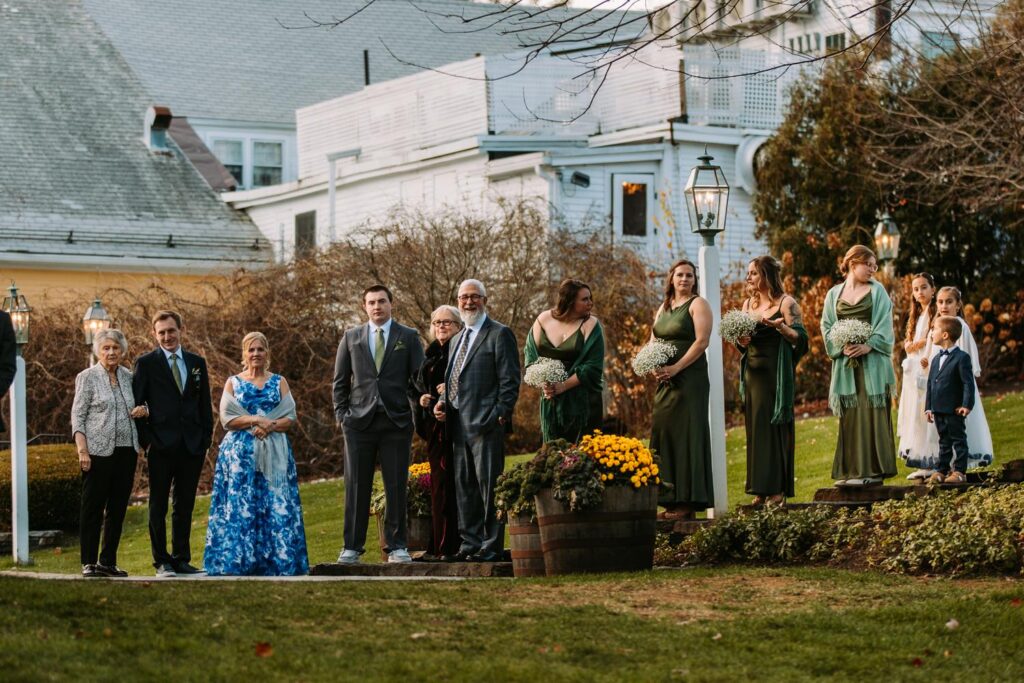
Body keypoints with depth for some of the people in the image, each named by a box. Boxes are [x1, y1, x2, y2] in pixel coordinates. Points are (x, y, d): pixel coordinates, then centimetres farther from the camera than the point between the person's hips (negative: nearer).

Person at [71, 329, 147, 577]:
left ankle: (108, 561, 14)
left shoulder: (129, 377, 11)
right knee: (93, 508, -2)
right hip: (99, 452, -5)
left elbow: (136, 409, 23)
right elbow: (77, 416, -4)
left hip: (126, 451, 5)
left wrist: (143, 410, -2)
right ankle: (88, 563, 1)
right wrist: (82, 450, -13)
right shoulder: (87, 377, -1)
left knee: (118, 508, 7)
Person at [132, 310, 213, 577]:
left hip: (192, 445, 4)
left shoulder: (197, 362, 12)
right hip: (161, 445, -4)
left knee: (185, 506, 9)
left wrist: (206, 441, 6)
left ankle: (182, 559, 15)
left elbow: (205, 405, 14)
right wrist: (146, 441, -9)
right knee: (159, 507, 1)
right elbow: (136, 405, -2)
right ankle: (162, 562, 6)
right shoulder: (146, 363, 0)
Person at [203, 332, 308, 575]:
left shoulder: (279, 382, 12)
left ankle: (275, 562, -5)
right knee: (240, 507, -7)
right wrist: (257, 420, -12)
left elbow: (290, 418, 3)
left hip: (274, 454, 1)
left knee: (276, 507, -5)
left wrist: (269, 426, -14)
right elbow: (227, 418, -1)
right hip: (240, 454, -1)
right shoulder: (233, 383, 10)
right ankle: (238, 562, -7)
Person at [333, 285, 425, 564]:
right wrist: (341, 414, 3)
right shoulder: (351, 337, 11)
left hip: (397, 420, -1)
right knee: (356, 486, 0)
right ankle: (352, 546, 4)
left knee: (396, 486, 0)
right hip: (359, 420, 1)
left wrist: (418, 410, -3)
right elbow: (340, 381, 12)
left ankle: (396, 546, 6)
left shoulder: (408, 337, 8)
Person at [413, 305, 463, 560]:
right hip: (435, 425, 7)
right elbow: (420, 386, 27)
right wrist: (422, 398, 5)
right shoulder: (430, 354, 19)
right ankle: (439, 545, 8)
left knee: (448, 483, -9)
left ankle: (449, 545, -8)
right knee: (439, 483, 6)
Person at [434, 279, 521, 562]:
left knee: (489, 485, -7)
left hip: (486, 423, -8)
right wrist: (443, 403, 9)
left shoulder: (499, 334, -2)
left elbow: (510, 380, -8)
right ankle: (470, 543, 15)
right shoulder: (457, 339, 23)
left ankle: (492, 546, -3)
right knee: (464, 486, 9)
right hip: (459, 424, 8)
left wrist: (499, 416, -14)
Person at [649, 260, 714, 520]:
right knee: (664, 435, 3)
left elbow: (702, 341, -13)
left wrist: (676, 368, -18)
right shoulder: (663, 308, 19)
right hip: (665, 381, 7)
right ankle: (670, 500, 5)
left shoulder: (697, 305, -3)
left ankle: (688, 502, -7)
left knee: (685, 435, -8)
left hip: (689, 379, -7)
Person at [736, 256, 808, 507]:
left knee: (773, 426, -7)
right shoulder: (748, 304, 14)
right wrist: (742, 342, -5)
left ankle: (778, 489, -5)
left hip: (775, 372, -6)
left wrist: (782, 327, -26)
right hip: (752, 371, 6)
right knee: (755, 427, 3)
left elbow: (800, 338, -8)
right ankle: (761, 490, 6)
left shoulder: (786, 303, -5)